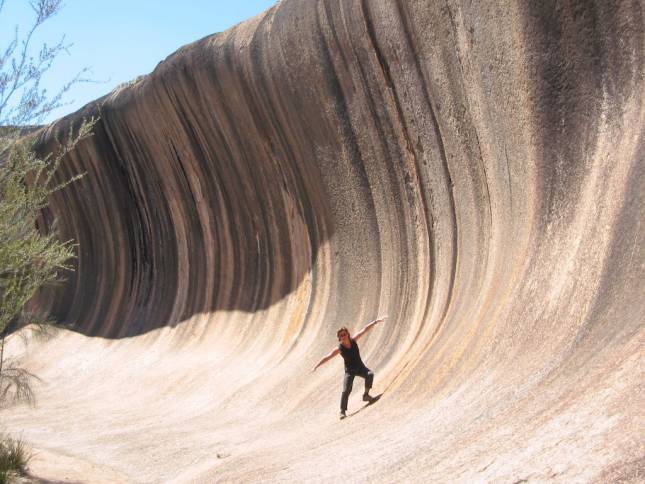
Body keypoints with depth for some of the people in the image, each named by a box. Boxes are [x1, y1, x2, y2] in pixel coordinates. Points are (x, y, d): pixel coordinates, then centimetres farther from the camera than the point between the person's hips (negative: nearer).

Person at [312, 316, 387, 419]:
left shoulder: (353, 340, -10)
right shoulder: (339, 349, -16)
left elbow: (365, 329, -9)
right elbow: (327, 357, -14)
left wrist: (376, 321, -11)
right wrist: (316, 366, -18)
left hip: (360, 366, 3)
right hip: (349, 370, -3)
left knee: (370, 374, -27)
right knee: (346, 390, -15)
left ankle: (366, 395, -9)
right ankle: (343, 411, 0)